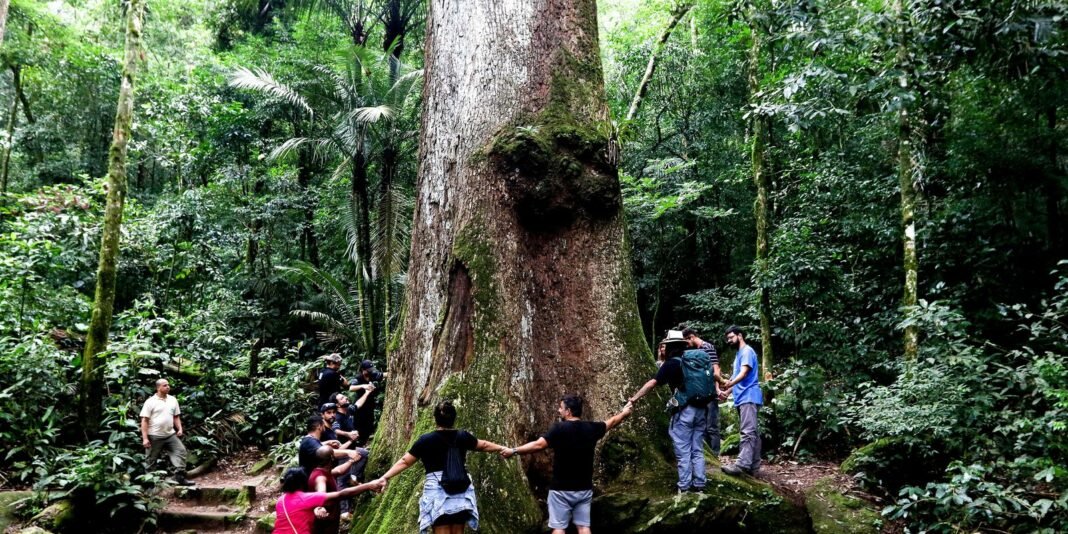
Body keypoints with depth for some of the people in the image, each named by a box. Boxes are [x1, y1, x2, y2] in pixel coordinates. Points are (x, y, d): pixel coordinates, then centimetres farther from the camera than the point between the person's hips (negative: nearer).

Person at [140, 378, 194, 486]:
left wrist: (180, 429, 3)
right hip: (155, 436, -4)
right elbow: (144, 420, -8)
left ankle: (180, 477, -10)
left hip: (170, 434, 4)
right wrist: (145, 438, -13)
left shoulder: (173, 400, 9)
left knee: (180, 451, -10)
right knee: (151, 460, 5)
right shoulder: (150, 402, -6)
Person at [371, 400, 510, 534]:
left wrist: (384, 478, 4)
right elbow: (484, 445, 21)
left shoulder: (426, 440, -4)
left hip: (438, 492, -3)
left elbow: (405, 462, -3)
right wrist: (502, 448, 37)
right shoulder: (463, 436, 4)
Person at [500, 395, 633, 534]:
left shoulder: (559, 429, -15)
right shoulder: (591, 428, 1)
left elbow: (537, 445, -23)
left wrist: (514, 451, -16)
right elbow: (611, 422, 19)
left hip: (561, 490, -5)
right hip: (584, 489, 5)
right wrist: (624, 413, 37)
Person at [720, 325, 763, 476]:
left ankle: (742, 464, -25)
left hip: (748, 397, -11)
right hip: (742, 397, 11)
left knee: (748, 431, -17)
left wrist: (730, 383, -35)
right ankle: (753, 465, 11)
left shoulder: (747, 351, -7)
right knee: (752, 432, 9)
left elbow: (744, 372, -22)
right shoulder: (739, 354, 23)